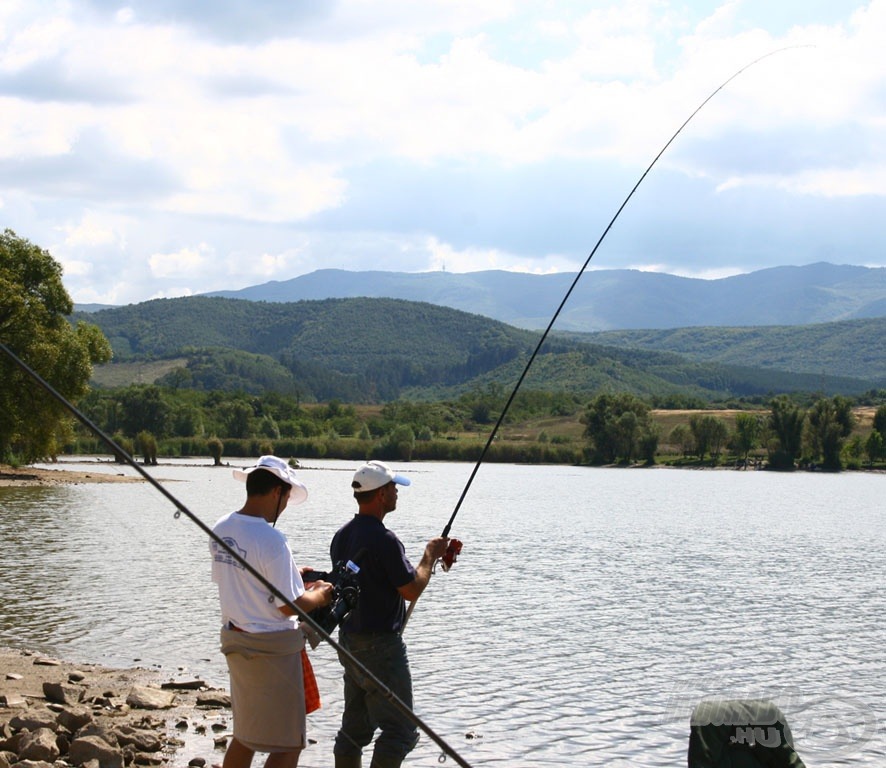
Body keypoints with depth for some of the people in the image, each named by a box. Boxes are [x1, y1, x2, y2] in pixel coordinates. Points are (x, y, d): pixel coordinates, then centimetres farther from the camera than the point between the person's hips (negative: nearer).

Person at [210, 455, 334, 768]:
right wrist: (319, 596, 1)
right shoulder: (271, 540, -23)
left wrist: (291, 576, 16)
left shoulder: (220, 530, 2)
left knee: (245, 735, 20)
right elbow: (288, 606, -19)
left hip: (235, 640, 8)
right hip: (272, 648, -8)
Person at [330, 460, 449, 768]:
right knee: (400, 730, -4)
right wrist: (430, 556, -2)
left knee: (354, 728, 14)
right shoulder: (383, 540, -20)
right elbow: (411, 590, -15)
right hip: (380, 646, -9)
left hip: (349, 642, 9)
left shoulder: (342, 535, 8)